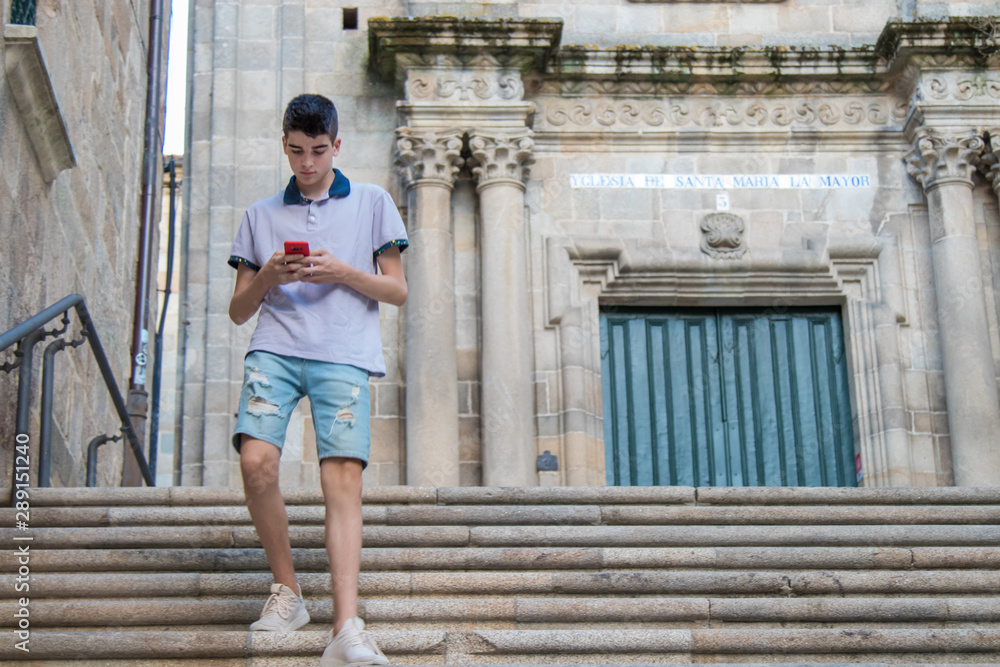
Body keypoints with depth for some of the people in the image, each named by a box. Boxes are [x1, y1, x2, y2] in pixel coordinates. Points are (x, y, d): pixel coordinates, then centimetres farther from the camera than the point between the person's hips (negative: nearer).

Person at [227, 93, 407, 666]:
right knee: (256, 460, -22)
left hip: (343, 354, -2)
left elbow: (397, 291, 13)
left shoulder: (372, 202, 17)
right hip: (275, 347, 2)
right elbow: (239, 310, 20)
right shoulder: (261, 215, 21)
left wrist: (342, 272, -4)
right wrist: (266, 277, -2)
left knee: (344, 476, -18)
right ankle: (287, 589, -2)